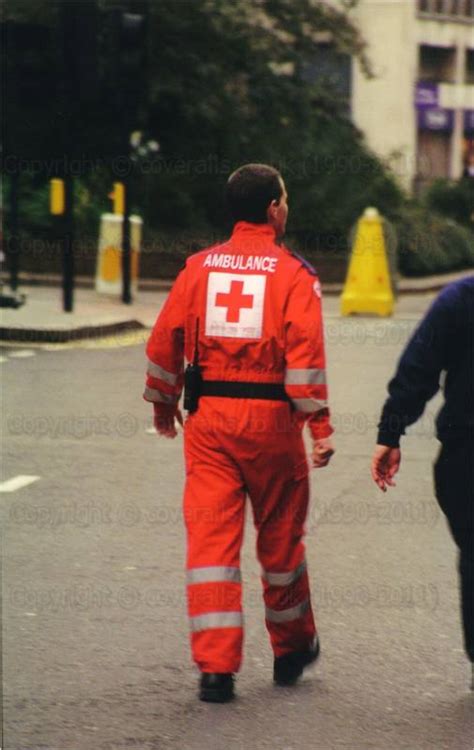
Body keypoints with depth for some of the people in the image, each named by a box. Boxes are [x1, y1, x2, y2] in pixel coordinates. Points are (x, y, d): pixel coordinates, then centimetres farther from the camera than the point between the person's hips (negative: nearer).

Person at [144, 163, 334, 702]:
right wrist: (319, 425, -13)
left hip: (208, 418, 2)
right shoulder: (293, 274, -5)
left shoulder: (199, 267, 5)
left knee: (210, 536, 1)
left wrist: (163, 403, 20)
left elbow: (165, 340, 6)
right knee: (280, 537, 14)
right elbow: (305, 353, -14)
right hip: (271, 417, -2)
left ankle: (215, 667, -6)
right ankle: (292, 648, 31)